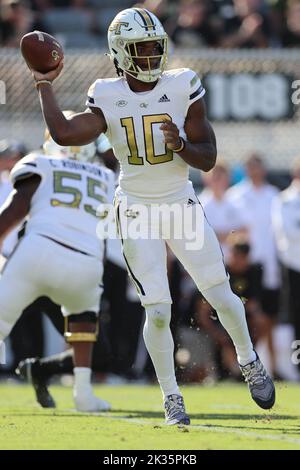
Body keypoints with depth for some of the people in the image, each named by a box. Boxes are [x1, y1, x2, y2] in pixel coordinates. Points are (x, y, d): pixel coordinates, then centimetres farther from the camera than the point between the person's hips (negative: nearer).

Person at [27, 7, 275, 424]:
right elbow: (64, 134, -21)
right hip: (138, 214, -1)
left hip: (182, 206, 1)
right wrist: (45, 85, -14)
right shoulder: (107, 98, -6)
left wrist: (181, 144, -24)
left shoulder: (183, 88, -6)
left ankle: (249, 362, 31)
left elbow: (208, 160, -5)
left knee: (222, 298, 2)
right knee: (158, 312, -7)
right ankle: (172, 399, 10)